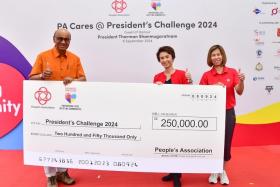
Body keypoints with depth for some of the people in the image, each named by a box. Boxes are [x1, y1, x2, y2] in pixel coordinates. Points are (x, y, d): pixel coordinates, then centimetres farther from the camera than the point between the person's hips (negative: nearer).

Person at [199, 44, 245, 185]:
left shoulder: (232, 72, 0)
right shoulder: (206, 75, -1)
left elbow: (239, 92, -8)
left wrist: (241, 81, -26)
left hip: (228, 112, 0)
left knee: (226, 143, 6)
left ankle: (223, 172, 26)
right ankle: (214, 171, 24)